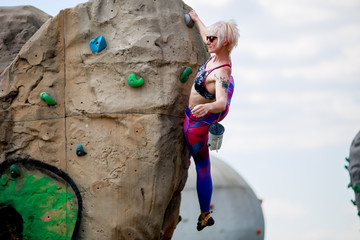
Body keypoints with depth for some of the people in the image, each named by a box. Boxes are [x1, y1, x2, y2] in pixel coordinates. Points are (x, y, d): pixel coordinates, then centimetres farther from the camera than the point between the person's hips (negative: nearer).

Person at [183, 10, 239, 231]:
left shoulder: (220, 74, -37)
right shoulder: (218, 55, -12)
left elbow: (221, 103, -50)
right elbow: (207, 35, 10)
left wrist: (208, 107, -71)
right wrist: (197, 20, 24)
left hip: (197, 121, -7)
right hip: (204, 111, 7)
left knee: (202, 167, 5)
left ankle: (205, 216, 17)